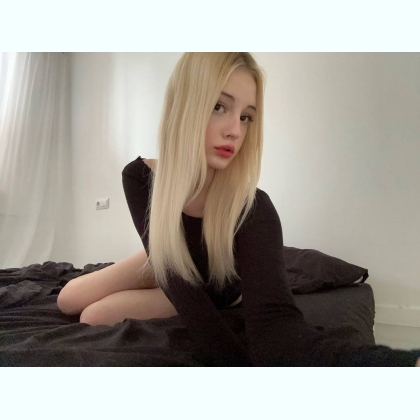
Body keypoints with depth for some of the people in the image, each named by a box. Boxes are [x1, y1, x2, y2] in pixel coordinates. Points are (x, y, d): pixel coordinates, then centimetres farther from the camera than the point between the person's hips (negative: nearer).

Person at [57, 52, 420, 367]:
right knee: (70, 300, 4)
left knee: (97, 316, -14)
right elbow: (173, 275, -36)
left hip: (218, 287, -3)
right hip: (167, 268, 3)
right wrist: (232, 358, -51)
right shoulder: (141, 178, -29)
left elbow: (275, 325, -55)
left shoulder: (252, 210, -41)